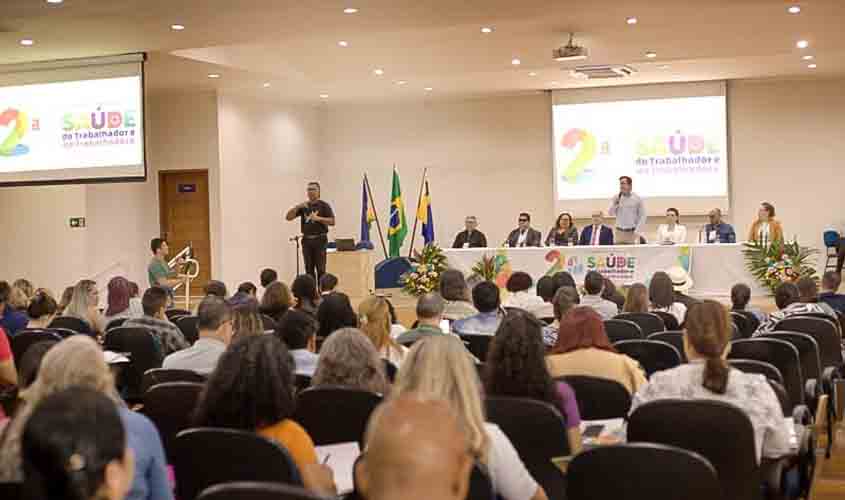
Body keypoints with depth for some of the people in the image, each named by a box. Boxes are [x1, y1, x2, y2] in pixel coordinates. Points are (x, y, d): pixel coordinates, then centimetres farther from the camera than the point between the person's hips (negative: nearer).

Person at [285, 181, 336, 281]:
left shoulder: (324, 205, 1)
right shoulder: (303, 206, 12)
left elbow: (332, 221, -7)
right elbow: (288, 217, 5)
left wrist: (318, 218, -19)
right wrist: (298, 206, -9)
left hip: (320, 240, -4)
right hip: (306, 240, 4)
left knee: (320, 269, -6)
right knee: (309, 269, 5)